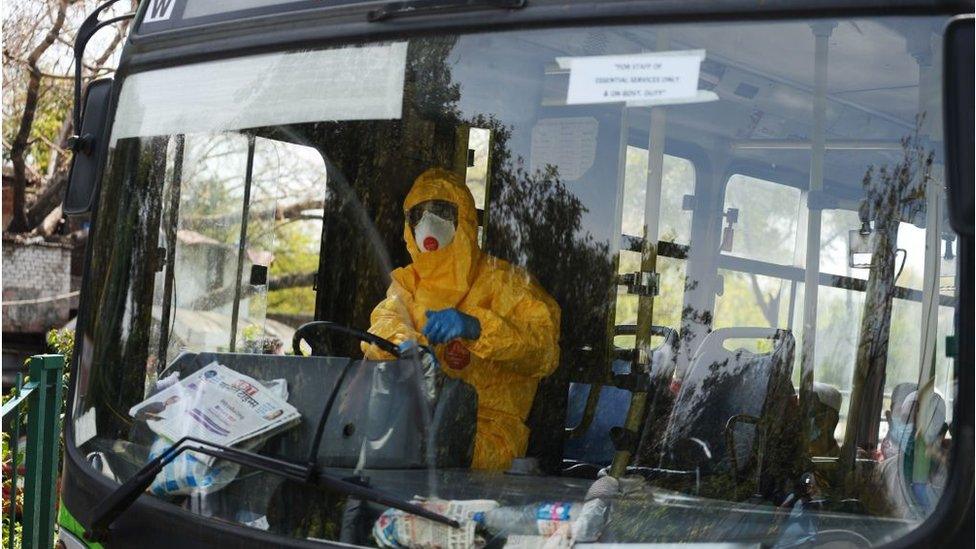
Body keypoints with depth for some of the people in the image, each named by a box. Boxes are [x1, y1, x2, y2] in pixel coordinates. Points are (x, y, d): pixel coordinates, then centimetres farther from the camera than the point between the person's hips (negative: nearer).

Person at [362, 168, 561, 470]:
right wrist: (406, 344, -28)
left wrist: (475, 327, -29)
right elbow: (384, 323, -2)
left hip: (489, 425, -3)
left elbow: (545, 346, -11)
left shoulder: (503, 280, 4)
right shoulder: (407, 283, 20)